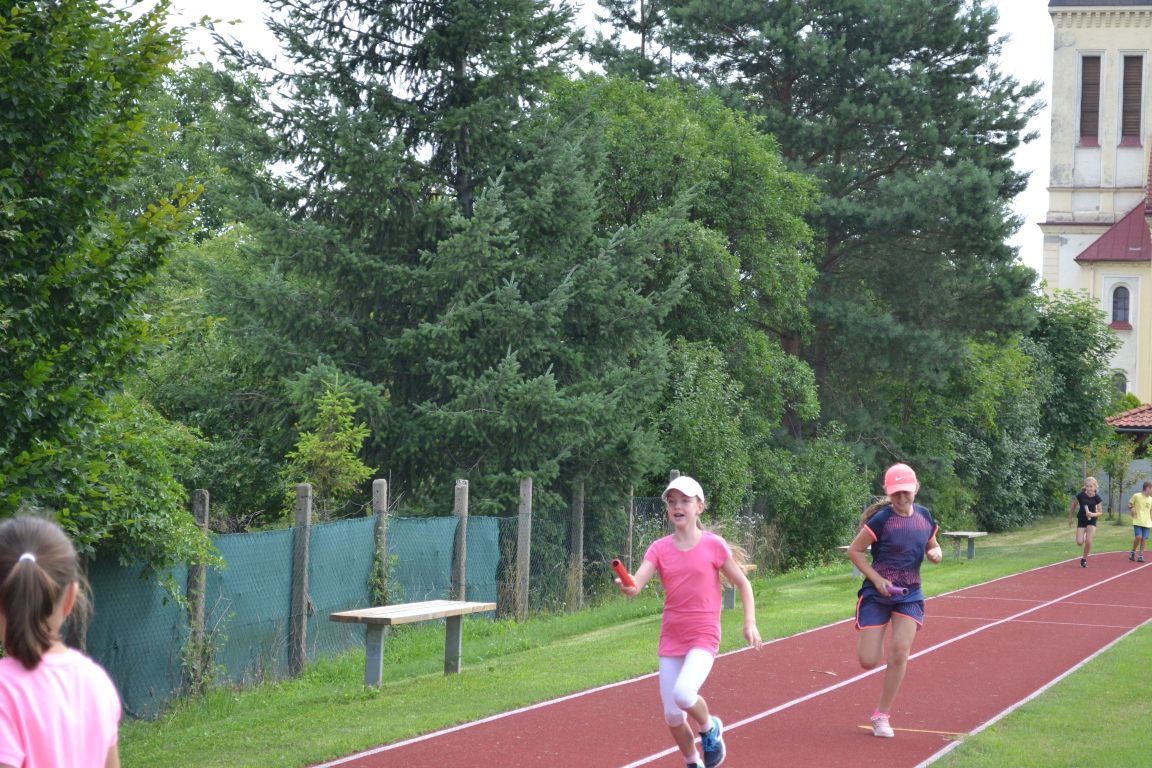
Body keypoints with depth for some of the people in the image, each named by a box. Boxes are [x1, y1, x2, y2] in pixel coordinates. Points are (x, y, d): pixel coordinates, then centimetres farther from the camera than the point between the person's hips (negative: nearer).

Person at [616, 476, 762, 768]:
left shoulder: (714, 545, -6)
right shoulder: (659, 548, 0)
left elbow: (742, 584, 4)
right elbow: (636, 584, -14)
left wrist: (750, 622, -7)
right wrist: (628, 587, -38)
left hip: (704, 637, -4)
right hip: (670, 640, 4)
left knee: (683, 694, -29)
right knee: (672, 715, 5)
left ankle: (709, 728, 3)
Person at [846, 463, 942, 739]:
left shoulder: (924, 516, 2)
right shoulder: (882, 519, -14)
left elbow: (932, 546, 19)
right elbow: (854, 550, -9)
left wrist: (936, 553, -6)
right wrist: (877, 579, -18)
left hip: (910, 595, 3)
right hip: (877, 594, -3)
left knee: (900, 651, -13)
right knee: (868, 661, -7)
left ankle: (881, 716, 1)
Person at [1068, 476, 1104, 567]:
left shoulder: (1097, 498, -13)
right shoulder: (1080, 495, -14)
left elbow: (1100, 512, -5)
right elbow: (1073, 506, 2)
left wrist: (1093, 514, -26)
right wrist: (1070, 518, 10)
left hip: (1091, 520, 0)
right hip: (1081, 520, 0)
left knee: (1088, 541, -15)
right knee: (1079, 543, -9)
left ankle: (1084, 559, 9)